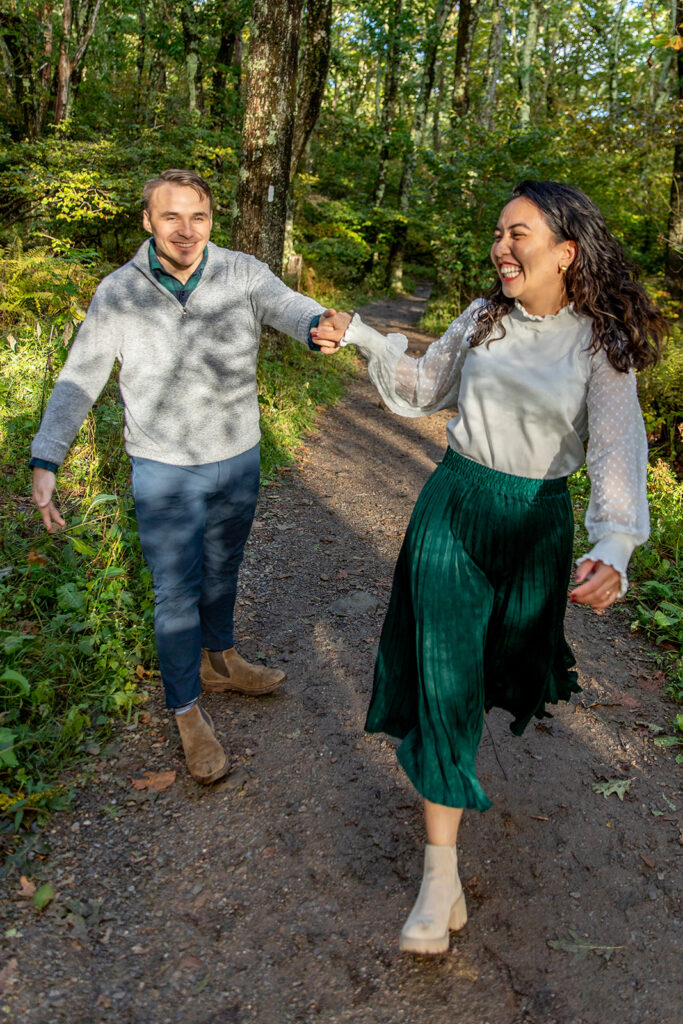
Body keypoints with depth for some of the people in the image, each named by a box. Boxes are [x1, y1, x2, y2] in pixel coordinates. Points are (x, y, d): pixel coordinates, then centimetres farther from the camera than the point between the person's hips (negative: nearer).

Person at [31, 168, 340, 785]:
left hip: (239, 460, 2)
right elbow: (79, 381, -7)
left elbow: (289, 307, -26)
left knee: (222, 570, 21)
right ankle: (188, 712, 23)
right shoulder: (118, 293, -10)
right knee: (178, 591, 3)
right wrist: (44, 462, -16)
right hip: (164, 471, -2)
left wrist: (320, 327, -51)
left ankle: (219, 663, 47)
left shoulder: (243, 275, -9)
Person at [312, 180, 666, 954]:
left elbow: (618, 453, -19)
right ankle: (441, 872, 4)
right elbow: (424, 388, 12)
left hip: (535, 521, -1)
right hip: (452, 506, 1)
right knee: (442, 677, -4)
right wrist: (361, 338, 0)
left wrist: (613, 549, -36)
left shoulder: (601, 346, -9)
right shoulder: (483, 320, 0)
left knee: (510, 651, 22)